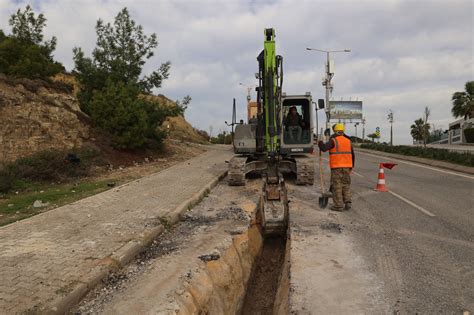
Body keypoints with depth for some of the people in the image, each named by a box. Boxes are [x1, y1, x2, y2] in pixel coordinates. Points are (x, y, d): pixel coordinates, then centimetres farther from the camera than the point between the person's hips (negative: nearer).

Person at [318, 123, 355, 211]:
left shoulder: (333, 140, -8)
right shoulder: (348, 141, 10)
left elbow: (324, 148, -20)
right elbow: (352, 155, 14)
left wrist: (320, 143, 2)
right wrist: (351, 167, 22)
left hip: (336, 167, -5)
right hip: (346, 167, 5)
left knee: (337, 186, 0)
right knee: (346, 185, 15)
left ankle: (338, 205, 2)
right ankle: (348, 202, 10)